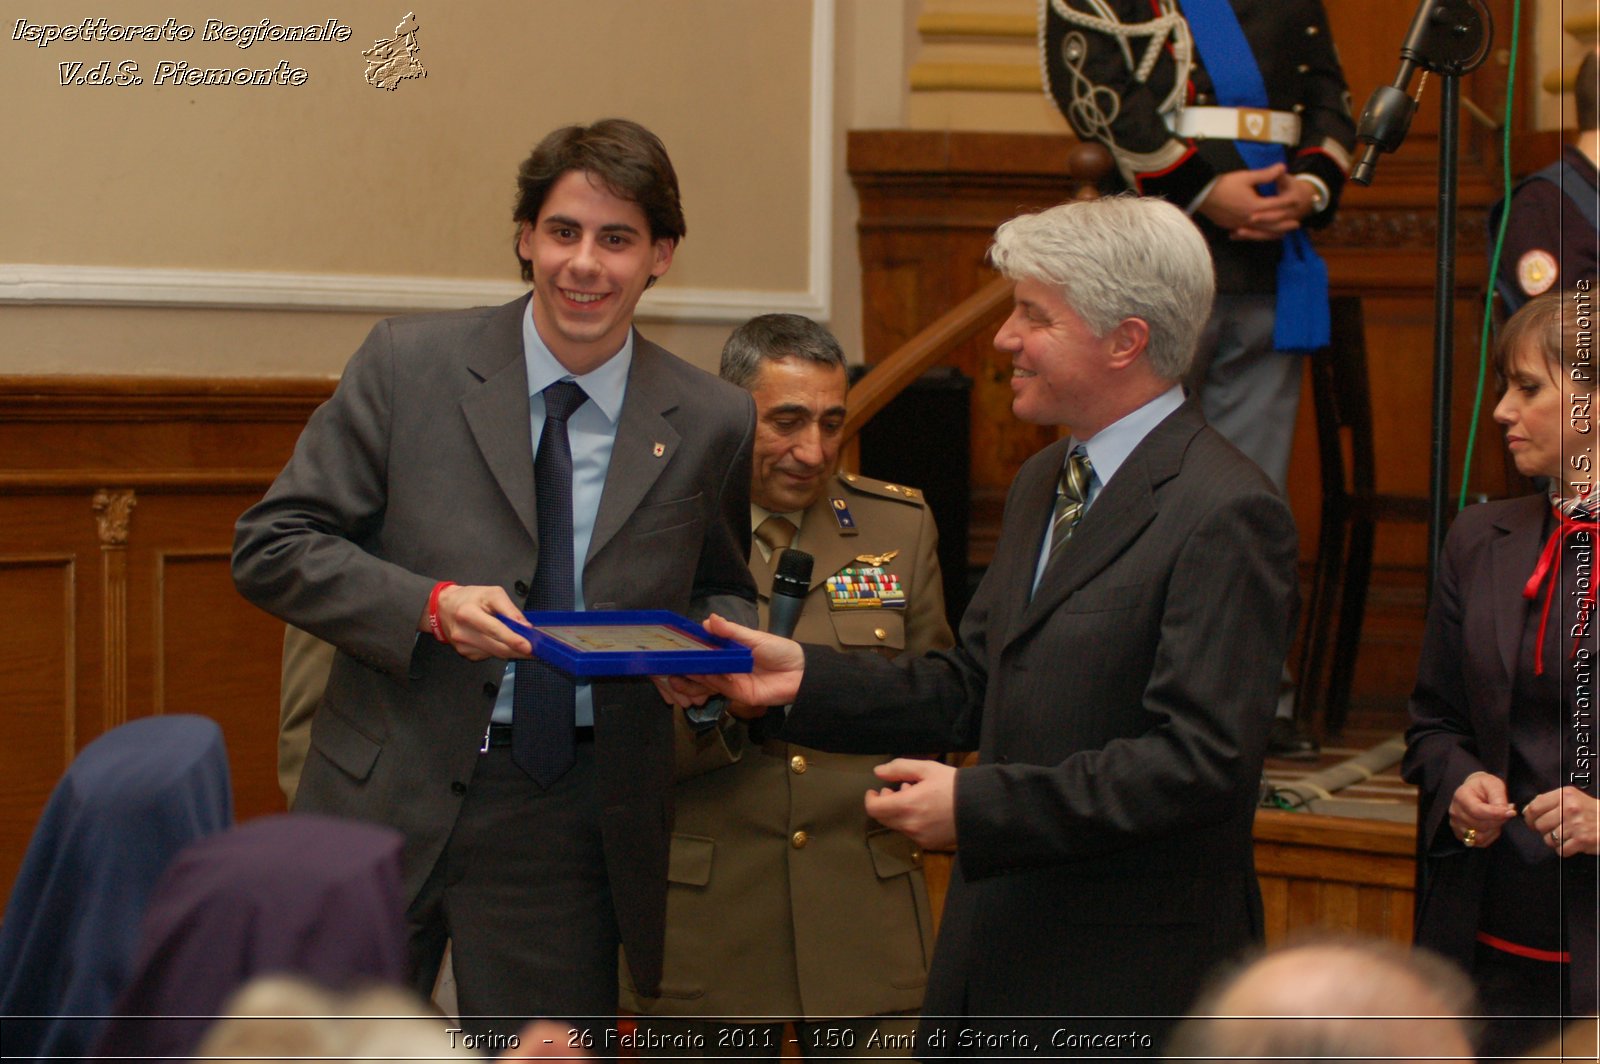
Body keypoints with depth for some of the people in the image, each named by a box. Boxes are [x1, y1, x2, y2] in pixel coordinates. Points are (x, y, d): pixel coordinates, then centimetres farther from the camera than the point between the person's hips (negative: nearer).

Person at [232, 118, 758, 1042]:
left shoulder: (713, 424, 4)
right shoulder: (409, 367, -1)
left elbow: (723, 592, 19)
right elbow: (270, 548, -1)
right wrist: (428, 605, -16)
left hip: (569, 824, 1)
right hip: (391, 797, -1)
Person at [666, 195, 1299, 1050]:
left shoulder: (1224, 514, -16)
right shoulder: (1043, 483, 16)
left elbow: (1199, 761, -23)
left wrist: (978, 806, -23)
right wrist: (806, 678, 3)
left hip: (1129, 981, -8)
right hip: (996, 957, 9)